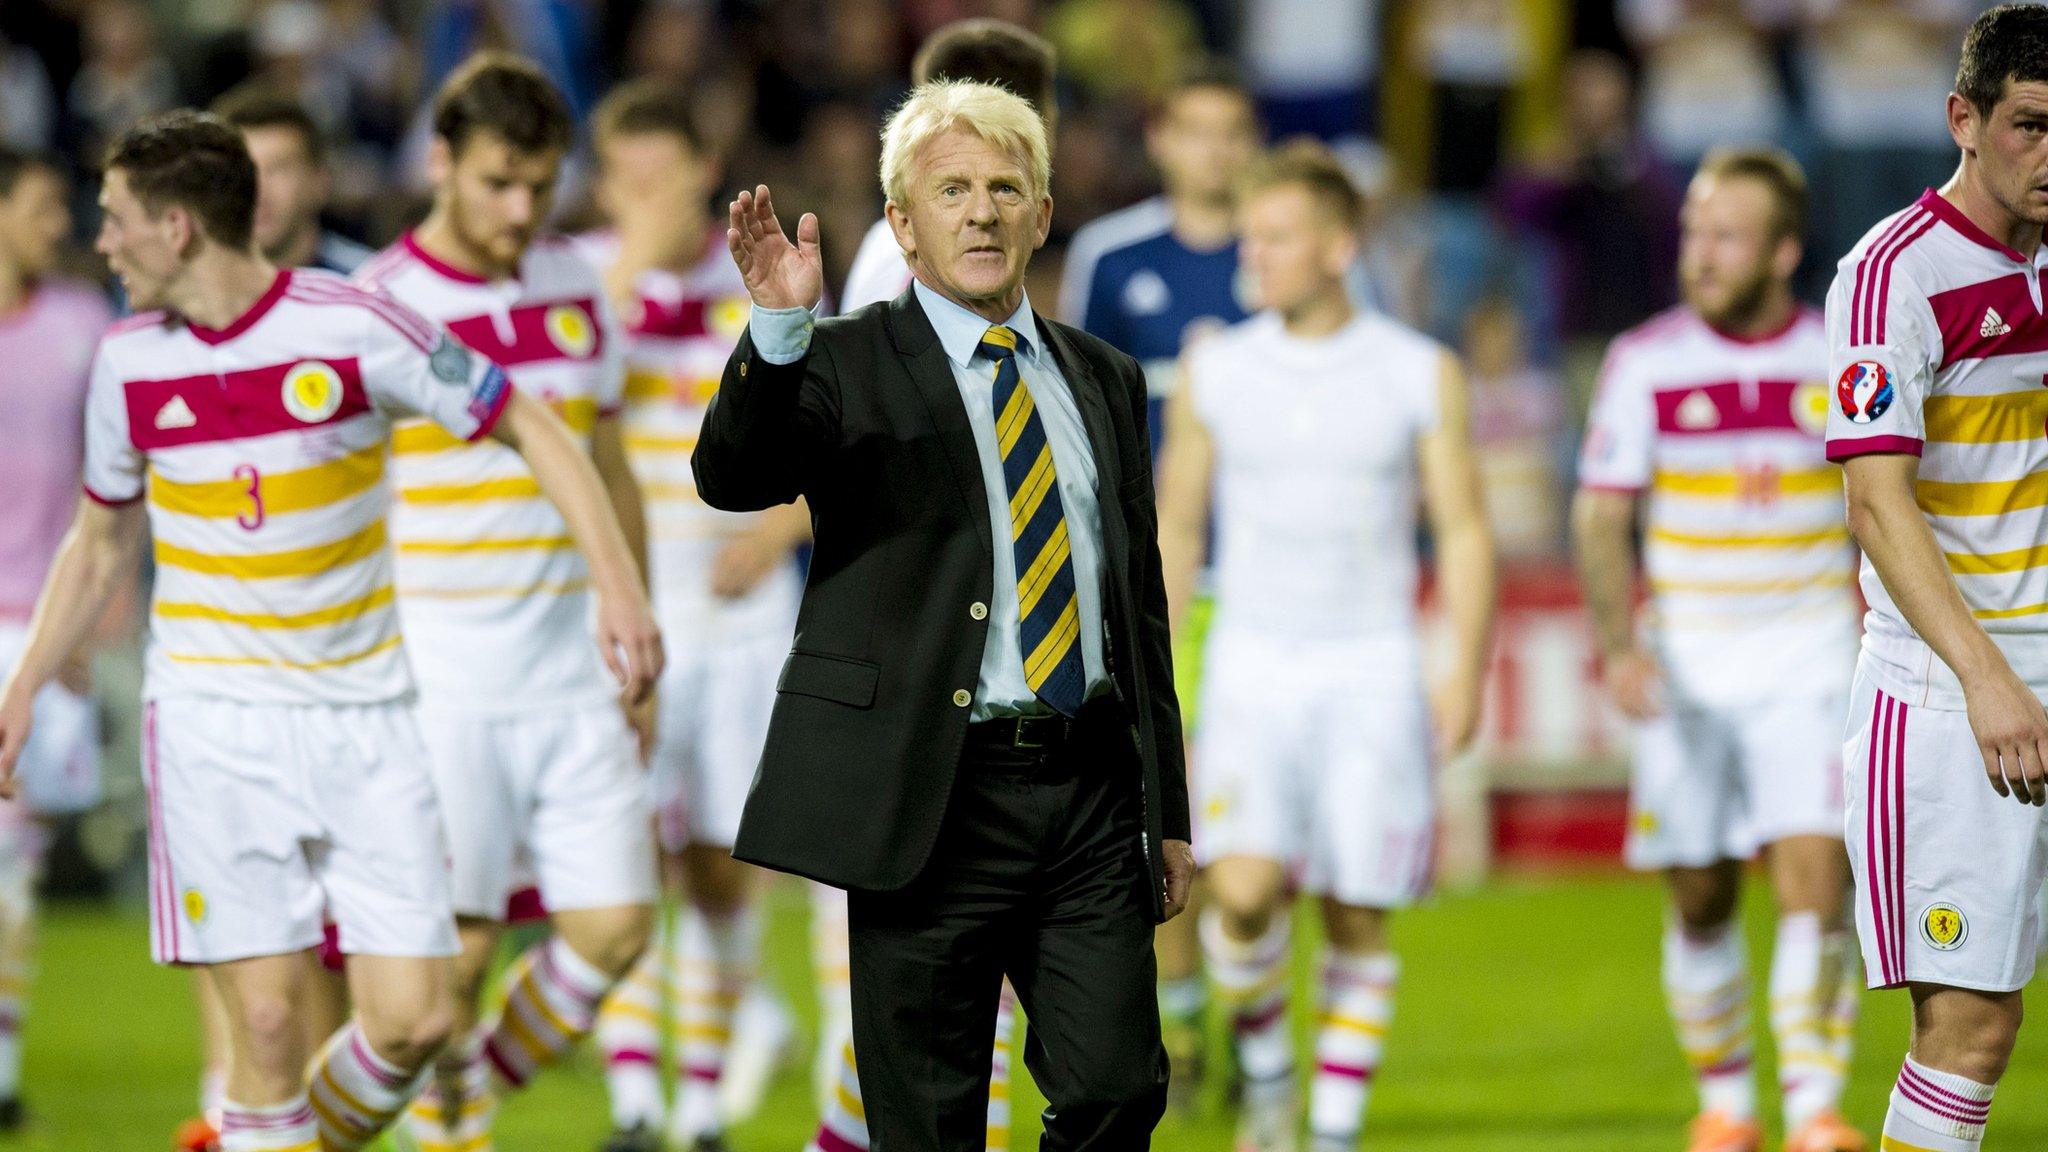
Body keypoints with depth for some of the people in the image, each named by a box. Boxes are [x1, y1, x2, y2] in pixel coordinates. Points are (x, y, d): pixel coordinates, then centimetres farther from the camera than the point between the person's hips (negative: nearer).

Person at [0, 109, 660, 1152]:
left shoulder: (350, 326, -9)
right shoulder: (129, 361, 2)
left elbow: (530, 429, -3)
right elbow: (102, 538, 18)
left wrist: (616, 584, -12)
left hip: (365, 712, -1)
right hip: (215, 722, 1)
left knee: (411, 1021, -5)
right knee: (268, 1019, -9)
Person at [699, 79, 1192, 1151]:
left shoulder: (1104, 379, 16)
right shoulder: (843, 364, 1)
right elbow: (731, 478, -18)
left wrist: (1170, 814, 17)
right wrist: (777, 329, -36)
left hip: (1090, 792, 4)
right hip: (934, 798, -4)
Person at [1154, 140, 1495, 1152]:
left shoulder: (1422, 374, 0)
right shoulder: (1215, 371, 4)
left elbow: (1463, 529, 1)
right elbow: (1175, 529, 11)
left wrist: (1467, 672, -10)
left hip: (1371, 673, 0)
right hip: (1251, 666, 0)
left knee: (1357, 916, 1)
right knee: (1245, 890, -18)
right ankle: (1263, 1062, 8)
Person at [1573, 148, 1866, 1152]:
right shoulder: (1645, 363, -2)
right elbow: (1602, 515, -2)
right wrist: (1617, 644, -15)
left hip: (1810, 660, -1)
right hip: (1686, 667, 1)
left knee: (1815, 877, -15)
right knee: (1701, 900, 5)